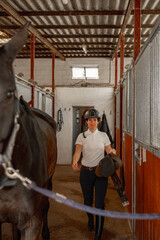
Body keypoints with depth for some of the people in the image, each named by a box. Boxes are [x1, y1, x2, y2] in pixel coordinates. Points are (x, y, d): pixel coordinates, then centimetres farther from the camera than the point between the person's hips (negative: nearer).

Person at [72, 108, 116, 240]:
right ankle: (90, 219, 48)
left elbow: (109, 152, 4)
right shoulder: (82, 136, 1)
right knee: (88, 201, 15)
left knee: (100, 203, -7)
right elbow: (77, 152, -11)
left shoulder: (103, 135, 3)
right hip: (85, 171, 1)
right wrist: (74, 162, -31)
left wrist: (112, 152, -19)